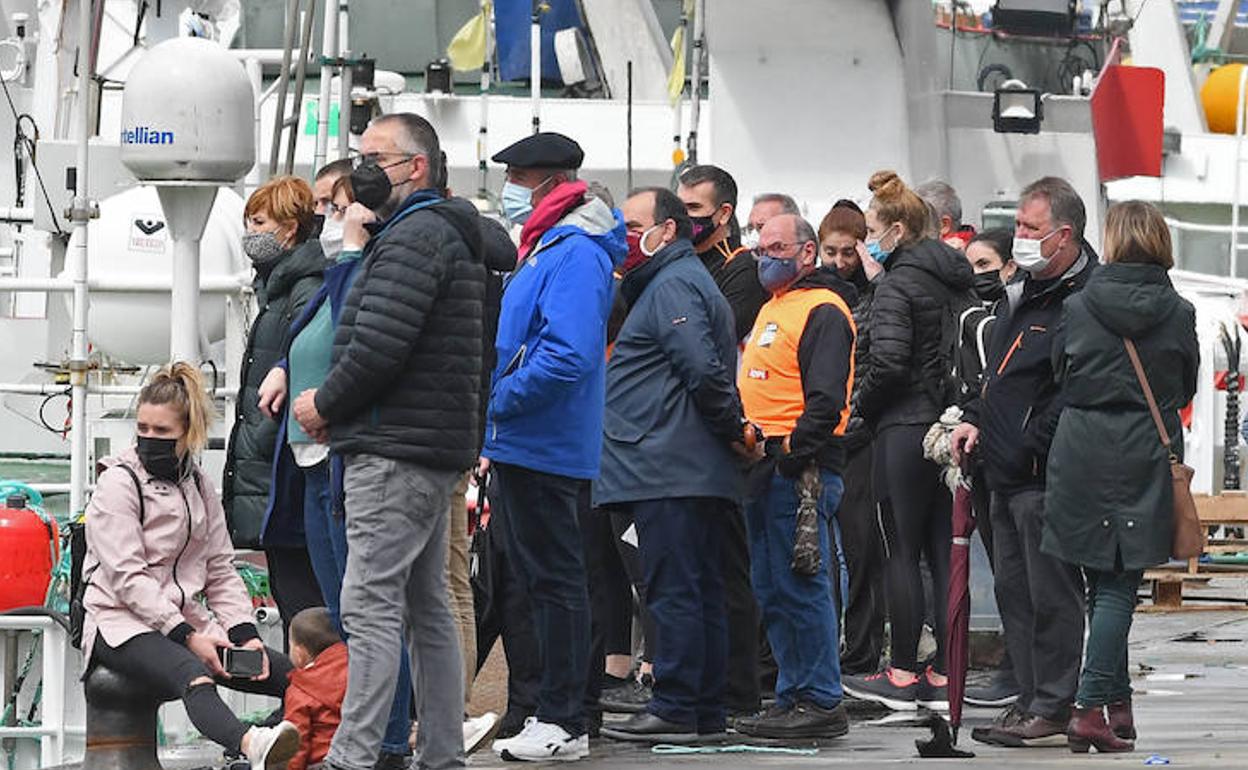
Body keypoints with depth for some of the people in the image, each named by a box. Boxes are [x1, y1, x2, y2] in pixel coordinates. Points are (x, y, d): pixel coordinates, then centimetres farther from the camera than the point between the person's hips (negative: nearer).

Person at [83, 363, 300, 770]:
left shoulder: (197, 486, 16)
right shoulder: (118, 484, -4)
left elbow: (221, 570, 16)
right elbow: (128, 580, -13)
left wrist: (245, 635, -1)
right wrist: (188, 638, -20)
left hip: (187, 622, 9)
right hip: (122, 623, -9)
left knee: (293, 675, -6)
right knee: (193, 675, -40)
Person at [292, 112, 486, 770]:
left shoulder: (414, 238, -13)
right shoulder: (450, 234, 21)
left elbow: (378, 347, -22)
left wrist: (325, 405, -7)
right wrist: (339, 408, 11)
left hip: (392, 452, -11)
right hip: (435, 447, 11)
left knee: (370, 605, -12)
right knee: (427, 607, 13)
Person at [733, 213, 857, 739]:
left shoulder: (823, 311, -9)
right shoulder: (772, 309, 22)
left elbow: (825, 398, -18)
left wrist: (795, 455, -22)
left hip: (799, 466, -10)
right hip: (764, 466, 10)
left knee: (800, 586, -9)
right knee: (772, 591, 11)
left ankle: (821, 703, -7)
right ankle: (793, 697, 16)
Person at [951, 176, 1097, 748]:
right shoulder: (1020, 294, 16)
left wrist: (1030, 446, -19)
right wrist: (975, 419, 13)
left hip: (1046, 475, -10)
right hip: (1006, 474, 10)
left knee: (1050, 594, -5)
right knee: (1013, 591, 14)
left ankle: (1053, 711, -2)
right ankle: (1031, 700, 21)